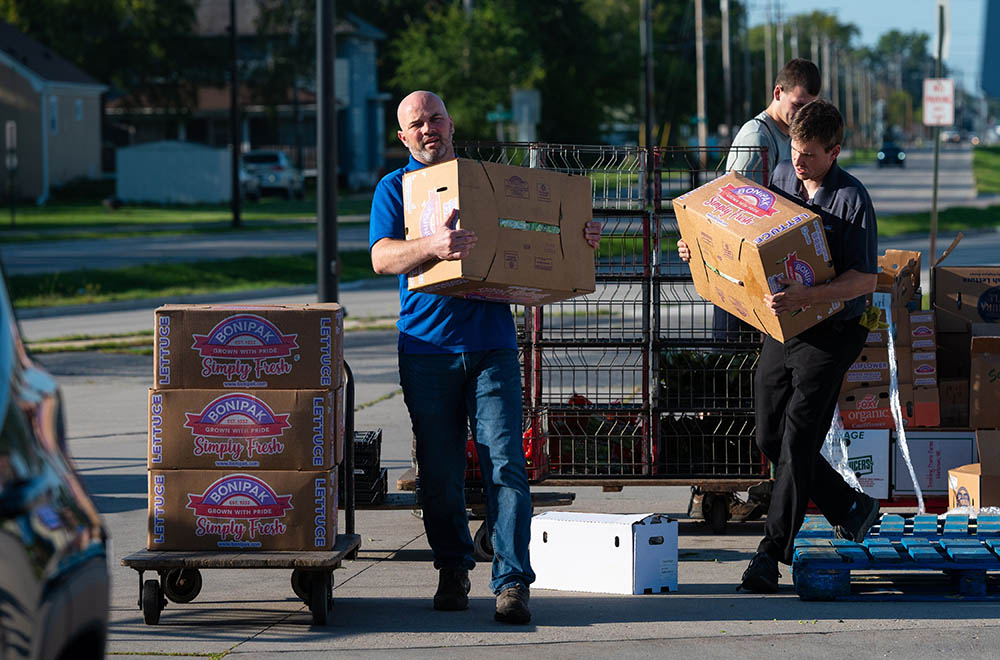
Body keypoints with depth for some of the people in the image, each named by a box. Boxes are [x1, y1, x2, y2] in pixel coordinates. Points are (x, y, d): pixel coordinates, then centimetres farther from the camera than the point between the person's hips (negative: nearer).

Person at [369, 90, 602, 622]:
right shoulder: (395, 188, 8)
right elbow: (382, 257, -9)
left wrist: (580, 239, 0)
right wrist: (431, 246, -29)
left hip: (491, 343, 1)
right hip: (427, 346, 0)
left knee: (505, 462, -10)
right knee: (440, 472, 4)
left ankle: (511, 582, -12)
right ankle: (452, 569, 21)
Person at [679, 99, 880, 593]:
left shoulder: (852, 200, -15)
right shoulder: (783, 176, 6)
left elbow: (866, 278, -20)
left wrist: (805, 296, -33)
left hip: (829, 334, -7)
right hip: (781, 329, 7)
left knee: (797, 441, -8)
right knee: (770, 440, 11)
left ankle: (772, 553, -3)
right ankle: (850, 508, 30)